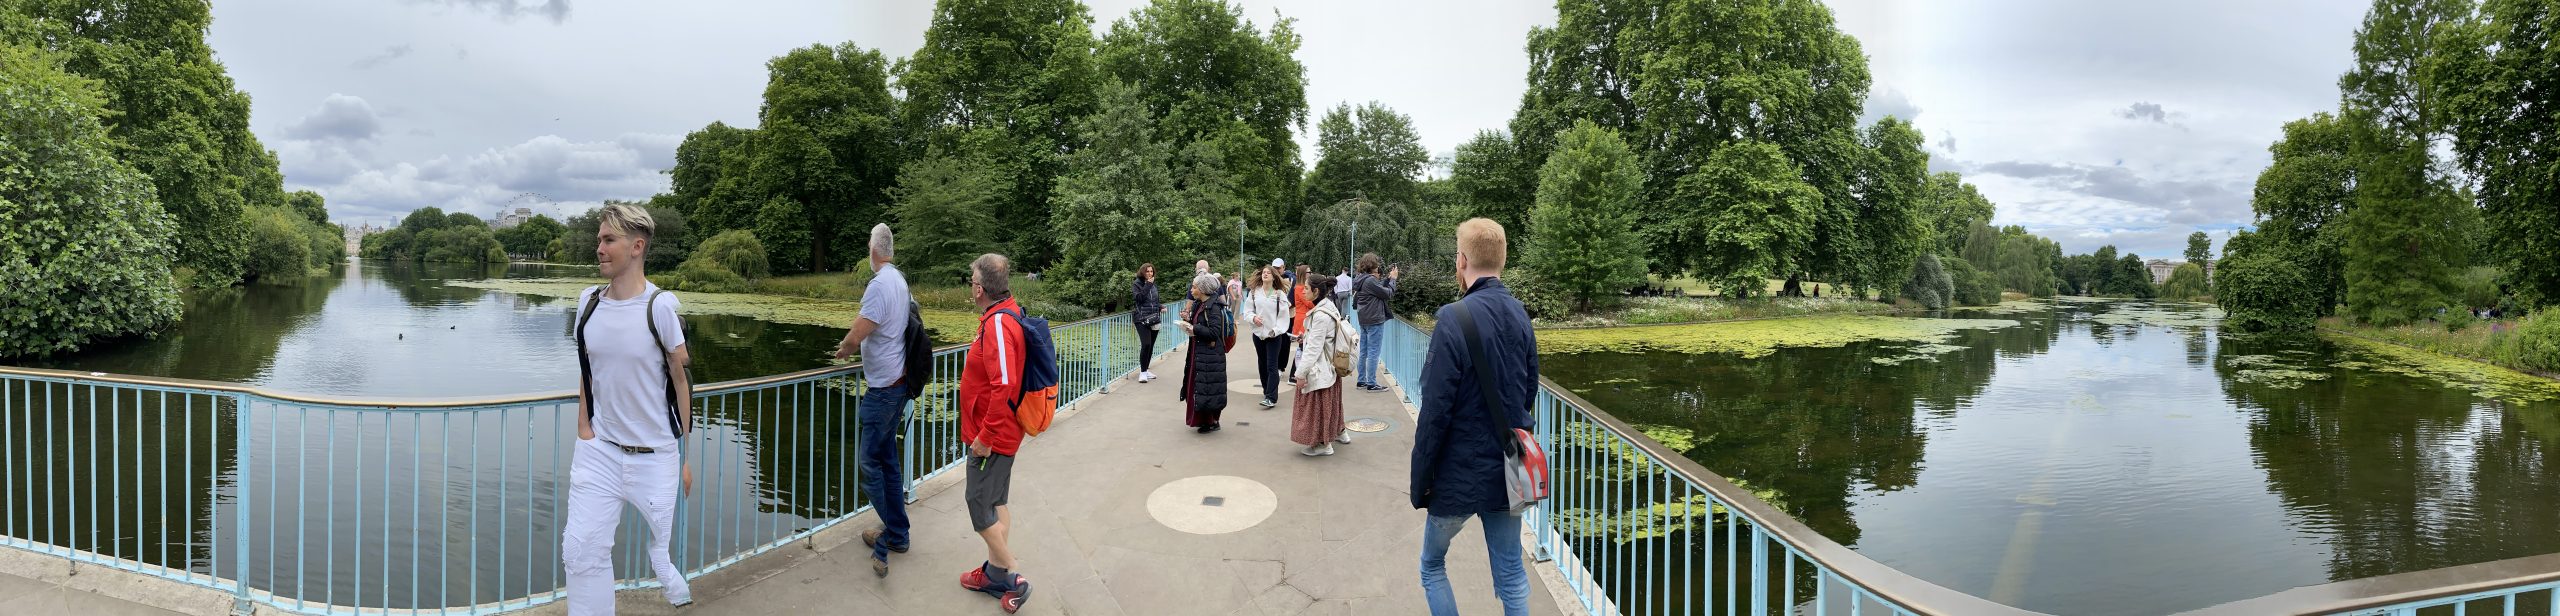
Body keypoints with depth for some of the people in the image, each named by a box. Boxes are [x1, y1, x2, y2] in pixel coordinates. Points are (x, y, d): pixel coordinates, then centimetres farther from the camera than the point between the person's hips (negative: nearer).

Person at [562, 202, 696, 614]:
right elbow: (587, 373, 13)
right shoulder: (589, 301, 3)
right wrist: (583, 430, 4)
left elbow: (681, 381, -5)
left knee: (667, 547, 8)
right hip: (599, 451, 4)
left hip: (655, 455, -4)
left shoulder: (659, 306, -12)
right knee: (580, 551, -1)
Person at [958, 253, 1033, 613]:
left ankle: (1013, 580, 7)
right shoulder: (1009, 313, 6)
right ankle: (996, 573, 29)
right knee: (996, 503, 17)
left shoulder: (998, 324, -24)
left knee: (979, 504, 0)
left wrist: (985, 436, -23)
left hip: (991, 438, -10)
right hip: (1003, 434, 10)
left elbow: (1005, 386, -32)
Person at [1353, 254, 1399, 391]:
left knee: (1364, 352, 14)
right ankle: (1371, 383, 0)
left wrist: (1388, 278, 6)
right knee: (1373, 352, -4)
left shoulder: (1361, 279, 8)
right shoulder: (1370, 281, -20)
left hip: (1364, 320, 10)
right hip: (1374, 320, -9)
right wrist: (1393, 279, -3)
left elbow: (1379, 288, 11)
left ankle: (1362, 381, 20)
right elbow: (1388, 294, -16)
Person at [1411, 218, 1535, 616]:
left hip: (1460, 476, -5)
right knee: (1511, 574, 14)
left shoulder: (1454, 318, -20)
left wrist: (1419, 481, -10)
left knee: (1432, 566, 16)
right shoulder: (1520, 315, 1)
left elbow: (1435, 411, -19)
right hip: (1509, 472, 6)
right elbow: (1528, 394, 10)